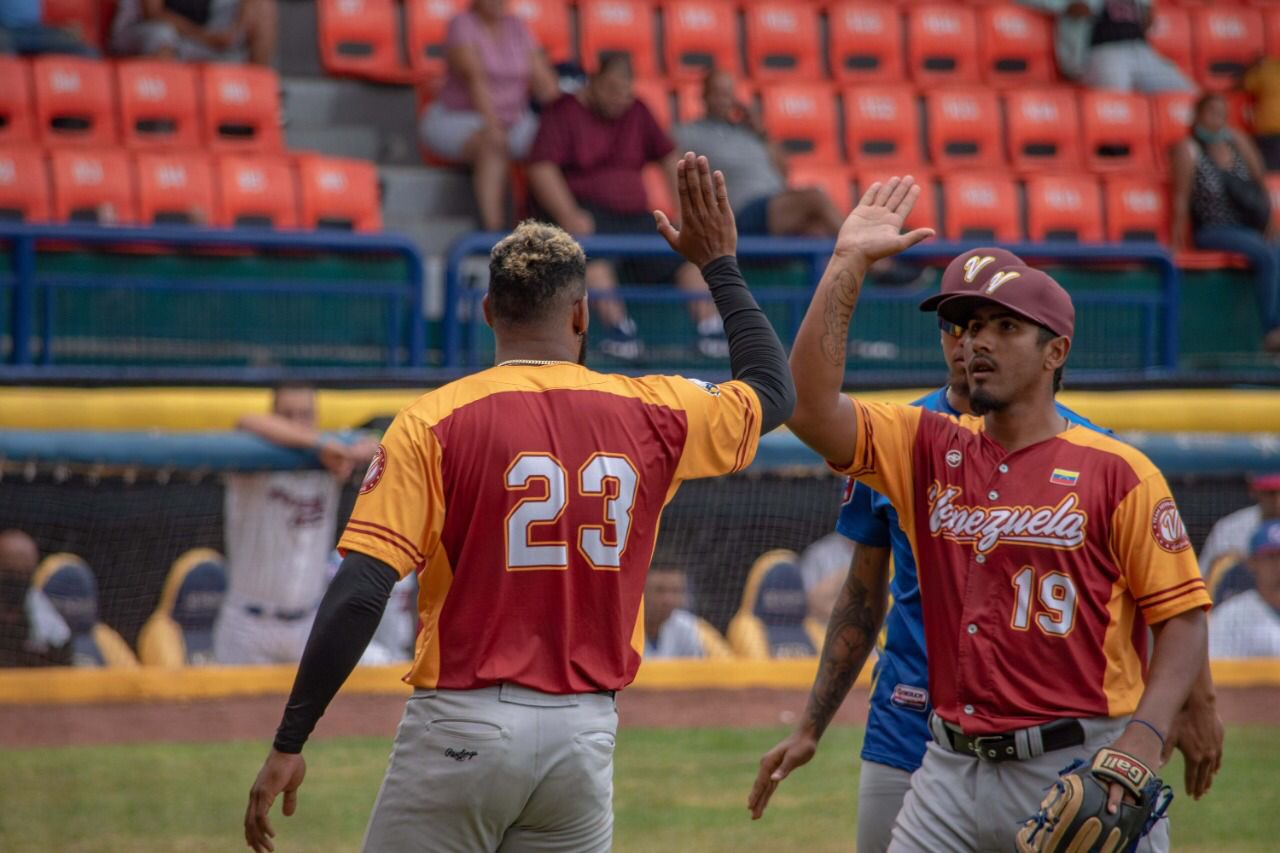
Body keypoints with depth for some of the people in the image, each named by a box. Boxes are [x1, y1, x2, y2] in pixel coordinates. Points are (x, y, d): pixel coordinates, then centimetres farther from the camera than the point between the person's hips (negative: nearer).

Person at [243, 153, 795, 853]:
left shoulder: (435, 424, -6)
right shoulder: (650, 415, 4)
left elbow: (358, 597, -13)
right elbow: (772, 391, 25)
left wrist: (289, 744, -10)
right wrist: (719, 264, 34)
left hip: (463, 727, -4)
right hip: (585, 733, 4)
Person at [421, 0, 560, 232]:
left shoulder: (517, 27, 6)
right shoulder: (463, 24, -11)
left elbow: (543, 83, 2)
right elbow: (474, 77, -24)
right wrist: (491, 125, -35)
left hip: (515, 123, 6)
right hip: (457, 120, -6)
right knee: (494, 148, -38)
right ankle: (492, 230, -46)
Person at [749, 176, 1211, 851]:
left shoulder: (1116, 472, -2)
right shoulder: (931, 449, 9)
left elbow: (1181, 615, -4)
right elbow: (809, 406, -4)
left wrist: (1144, 740, -18)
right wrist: (849, 263, -6)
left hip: (1084, 767, -4)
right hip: (956, 768, 4)